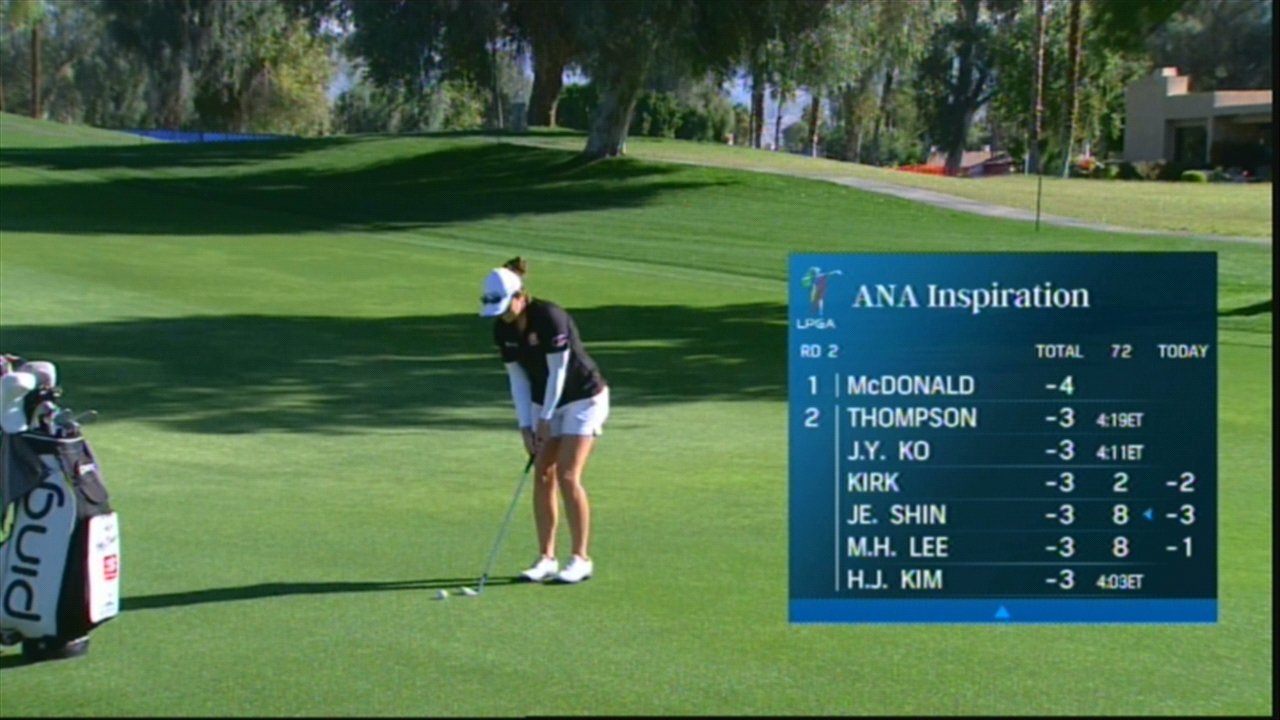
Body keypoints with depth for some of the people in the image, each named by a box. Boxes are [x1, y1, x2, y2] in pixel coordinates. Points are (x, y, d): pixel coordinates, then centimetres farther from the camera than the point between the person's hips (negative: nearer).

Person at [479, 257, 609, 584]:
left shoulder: (550, 317, -26)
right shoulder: (503, 329, -4)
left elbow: (558, 372, -22)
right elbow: (517, 378, 1)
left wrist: (545, 419, -16)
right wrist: (526, 426, -5)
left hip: (583, 398, -7)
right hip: (546, 402, 7)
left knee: (567, 476, -13)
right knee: (542, 475, 0)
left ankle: (581, 559, -5)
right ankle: (546, 558, 6)